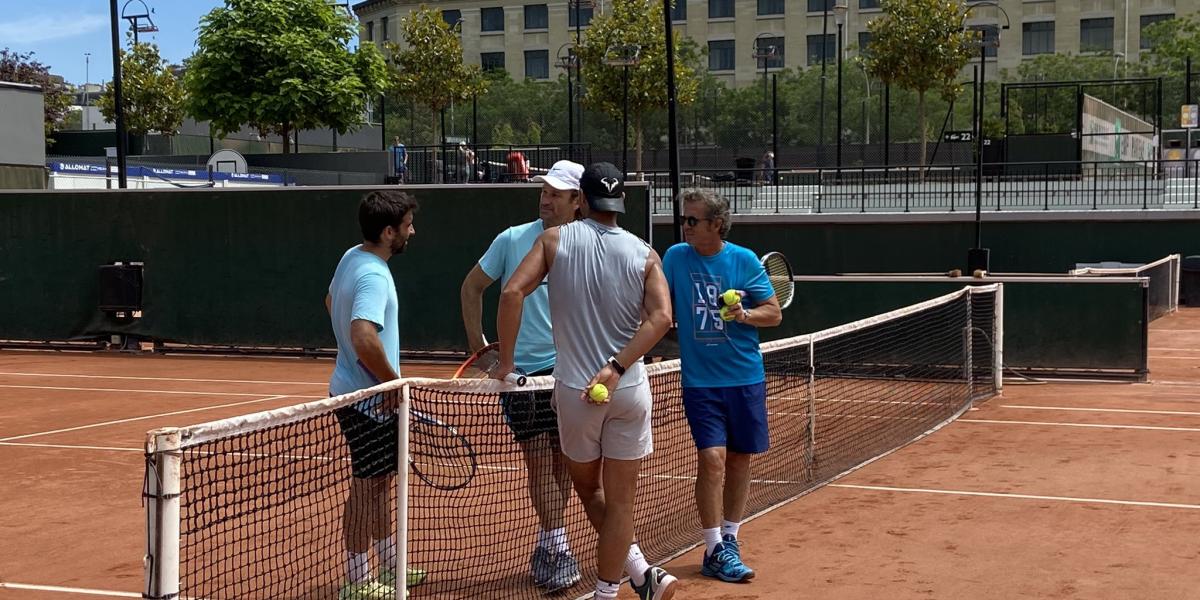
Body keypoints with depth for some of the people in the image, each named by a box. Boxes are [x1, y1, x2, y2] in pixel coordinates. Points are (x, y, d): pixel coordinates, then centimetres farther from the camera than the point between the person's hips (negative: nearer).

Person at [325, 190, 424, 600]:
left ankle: (388, 566, 32)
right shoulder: (374, 276, -25)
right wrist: (394, 382, -24)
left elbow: (331, 302, 23)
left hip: (354, 388, 10)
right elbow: (364, 336, -38)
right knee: (367, 486, 0)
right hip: (368, 397, -10)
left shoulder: (352, 257, 5)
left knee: (380, 481, 19)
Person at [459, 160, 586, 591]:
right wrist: (477, 341, 5)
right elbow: (472, 286, 11)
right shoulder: (513, 240, -1)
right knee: (540, 462, -6)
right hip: (523, 372, -2)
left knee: (563, 463, 8)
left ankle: (549, 545, 22)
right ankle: (557, 549, -1)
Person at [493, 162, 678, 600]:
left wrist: (505, 360, -3)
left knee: (588, 489, 19)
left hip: (575, 390, -1)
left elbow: (513, 293, -11)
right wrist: (615, 368, -14)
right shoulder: (644, 254, 1)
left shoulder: (555, 240, -1)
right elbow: (660, 317, -13)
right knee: (620, 499, 8)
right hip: (629, 389, 1)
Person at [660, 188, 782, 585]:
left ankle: (729, 539, 26)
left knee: (739, 460, 8)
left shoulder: (745, 261, -4)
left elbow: (774, 313, 0)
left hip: (745, 377, 1)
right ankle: (715, 552, -3)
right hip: (700, 381, -1)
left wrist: (745, 314, -18)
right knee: (712, 458, -12)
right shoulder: (675, 257, -2)